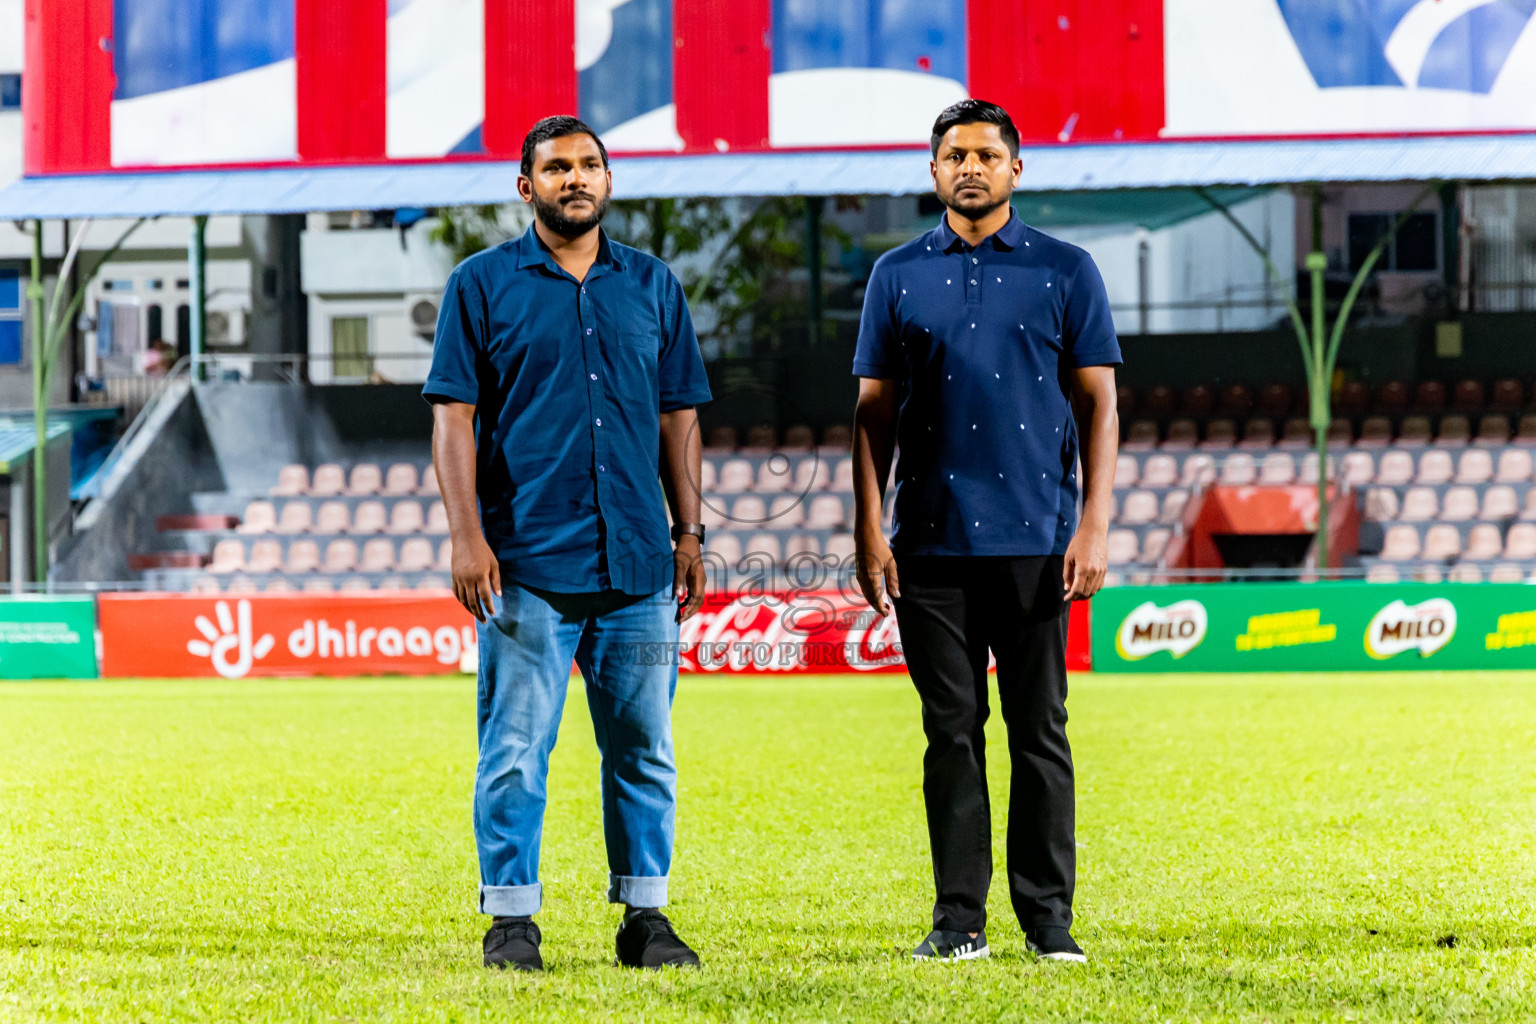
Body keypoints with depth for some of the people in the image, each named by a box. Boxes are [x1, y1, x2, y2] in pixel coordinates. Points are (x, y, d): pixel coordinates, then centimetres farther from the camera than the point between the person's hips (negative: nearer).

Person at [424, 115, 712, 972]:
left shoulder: (652, 285, 13)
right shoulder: (484, 284, 3)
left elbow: (677, 415, 15)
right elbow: (454, 416, -1)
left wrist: (690, 533, 8)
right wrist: (467, 535, -11)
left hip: (637, 563, 3)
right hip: (527, 562, -3)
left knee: (644, 748, 7)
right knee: (517, 750, -3)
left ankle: (646, 915, 14)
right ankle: (512, 919, 4)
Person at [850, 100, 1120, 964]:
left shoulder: (1065, 271, 6)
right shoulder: (899, 276, 10)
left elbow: (1098, 404, 4)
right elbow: (875, 412, 10)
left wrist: (1095, 525, -6)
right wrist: (869, 530, 1)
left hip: (1037, 537, -1)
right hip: (932, 540, 1)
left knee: (1040, 729, 1)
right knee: (952, 729, 3)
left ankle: (1049, 917, 6)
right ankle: (959, 918, 7)